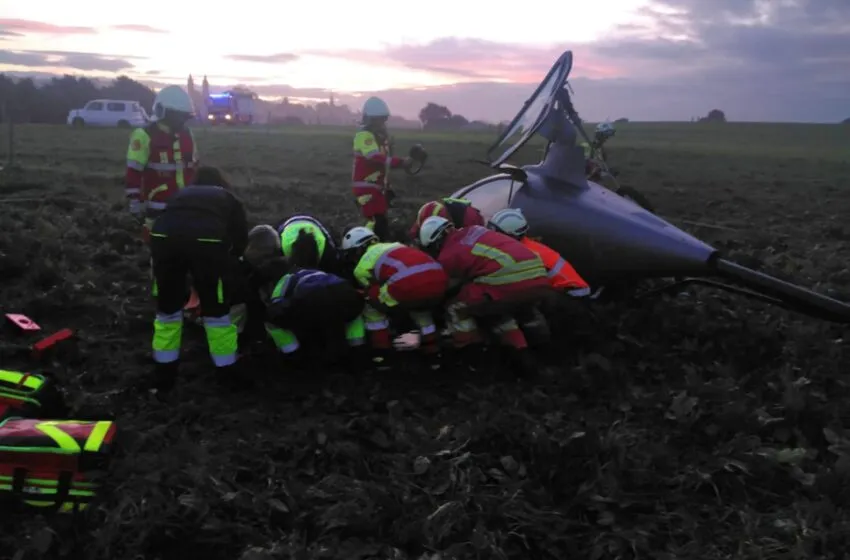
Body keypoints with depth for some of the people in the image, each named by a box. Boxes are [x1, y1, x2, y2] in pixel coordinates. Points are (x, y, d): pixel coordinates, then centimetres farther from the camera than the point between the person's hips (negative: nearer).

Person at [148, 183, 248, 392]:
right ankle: (228, 375, 28)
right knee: (217, 310, 17)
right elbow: (240, 242, 28)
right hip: (207, 239, -2)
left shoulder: (181, 195, 43)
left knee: (167, 307, 24)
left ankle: (165, 375, 34)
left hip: (163, 235, 3)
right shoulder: (229, 200, 36)